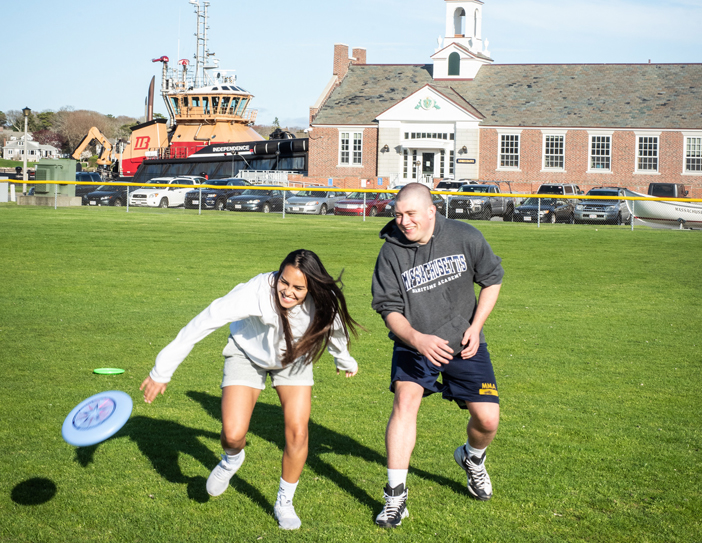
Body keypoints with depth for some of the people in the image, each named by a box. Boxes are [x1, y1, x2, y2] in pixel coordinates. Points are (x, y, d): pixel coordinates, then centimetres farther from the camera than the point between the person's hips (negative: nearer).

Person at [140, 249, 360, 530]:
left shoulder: (323, 304, -28)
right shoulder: (256, 292, -40)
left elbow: (333, 328, -2)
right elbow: (204, 323, -33)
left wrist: (345, 360, 19)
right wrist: (162, 370, -29)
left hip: (294, 357, 2)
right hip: (247, 354, -2)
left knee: (297, 432, -9)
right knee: (233, 435, -15)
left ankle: (284, 503, 15)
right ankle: (231, 460, 24)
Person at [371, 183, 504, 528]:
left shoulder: (465, 237, -11)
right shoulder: (391, 252, -13)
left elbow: (492, 278, 3)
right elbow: (390, 309, -10)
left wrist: (475, 327, -6)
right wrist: (417, 339, -29)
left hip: (464, 344, 1)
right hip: (413, 344, -1)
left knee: (487, 419, -3)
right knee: (404, 401, -23)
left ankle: (472, 458, 35)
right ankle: (395, 497, -17)